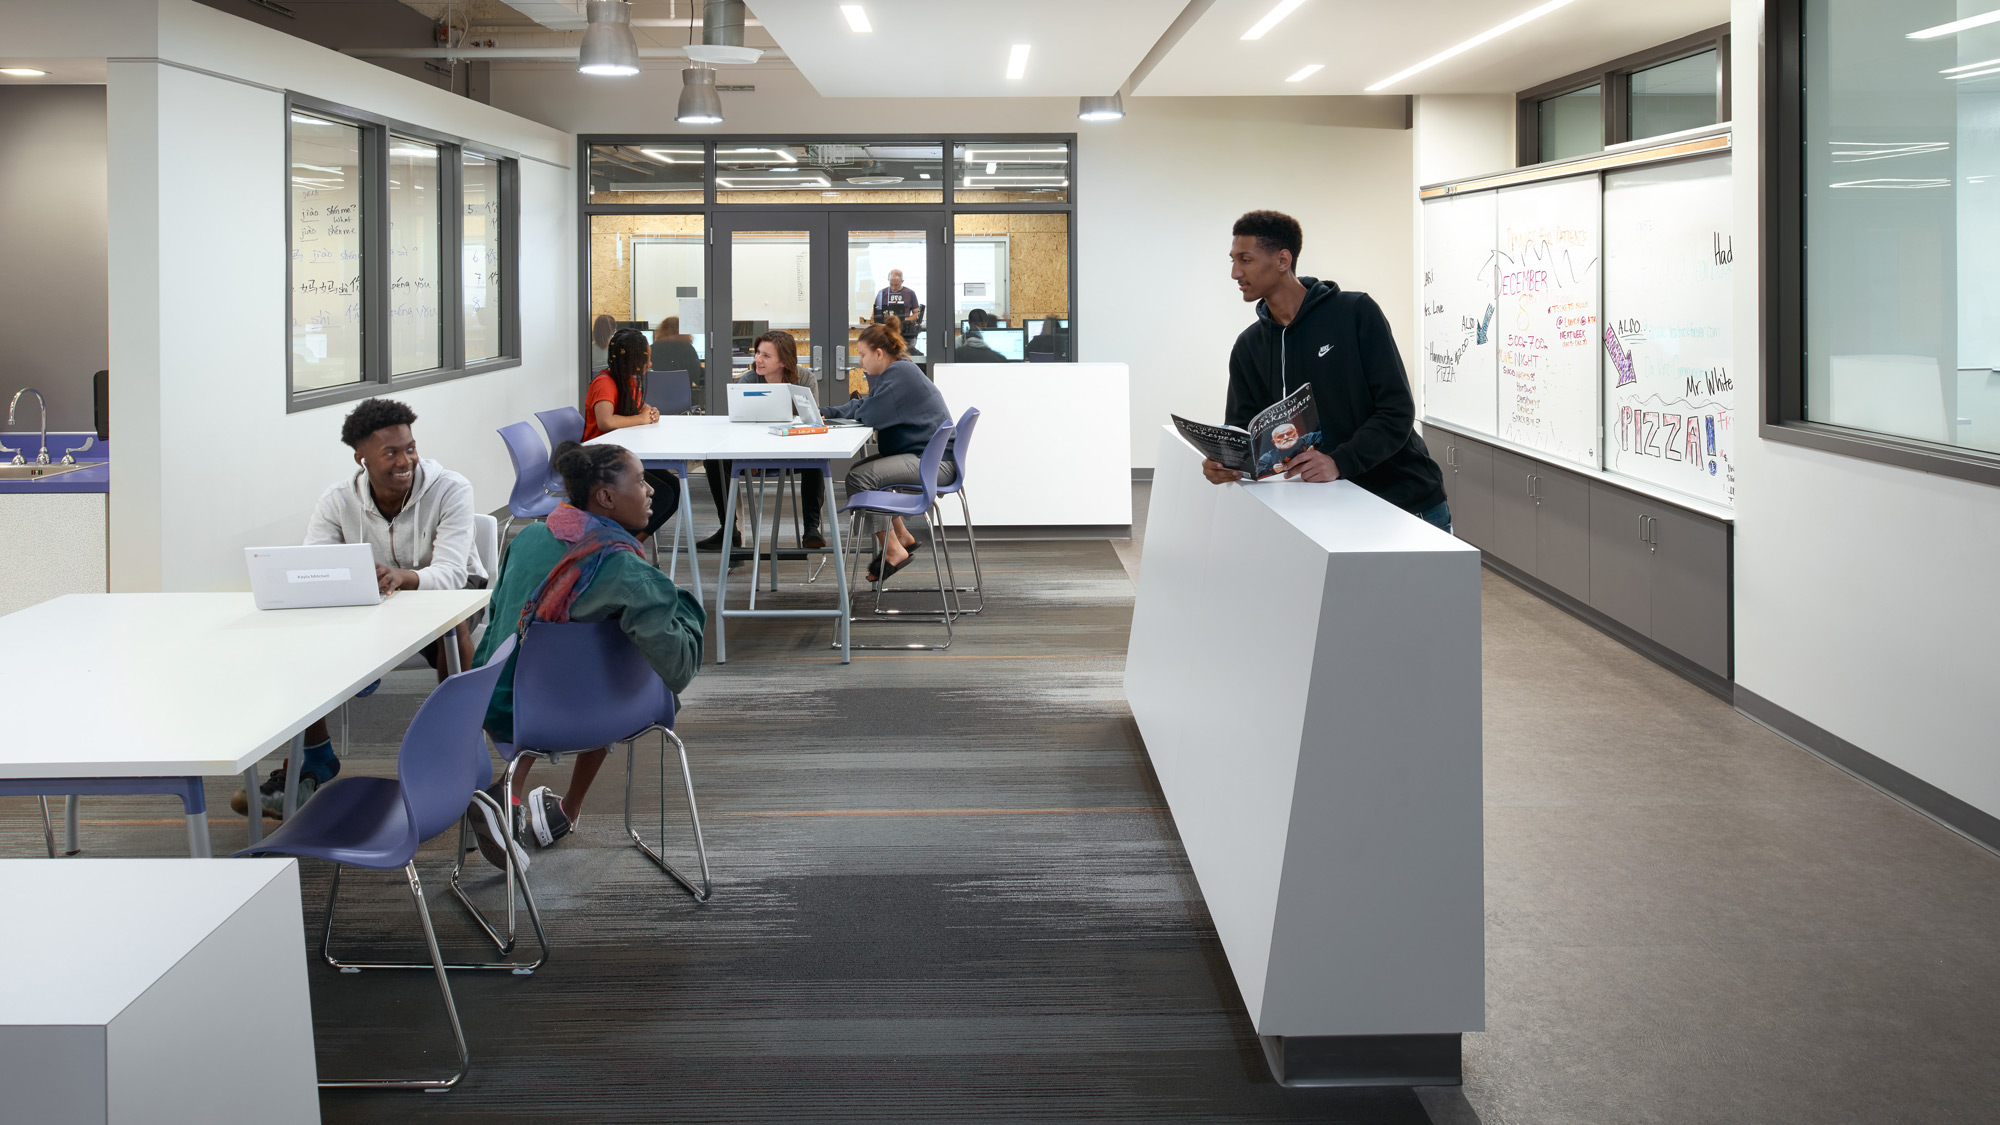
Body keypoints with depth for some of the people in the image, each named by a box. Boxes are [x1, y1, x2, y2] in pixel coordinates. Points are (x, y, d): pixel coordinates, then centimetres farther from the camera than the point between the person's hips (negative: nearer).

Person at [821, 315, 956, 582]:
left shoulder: (899, 373, -17)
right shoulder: (892, 372, 15)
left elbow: (867, 415, -19)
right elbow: (863, 405, 21)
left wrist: (857, 407, 4)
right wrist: (826, 412, 10)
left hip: (934, 462, -11)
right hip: (922, 456, 11)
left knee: (859, 477, -20)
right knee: (860, 468, 21)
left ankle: (893, 550, -12)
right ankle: (901, 536, 24)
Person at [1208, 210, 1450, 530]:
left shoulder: (1357, 312, -10)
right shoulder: (1249, 347, 5)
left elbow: (1397, 411, -14)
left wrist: (1339, 462, -28)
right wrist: (1223, 460, -19)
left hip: (1409, 500, -3)